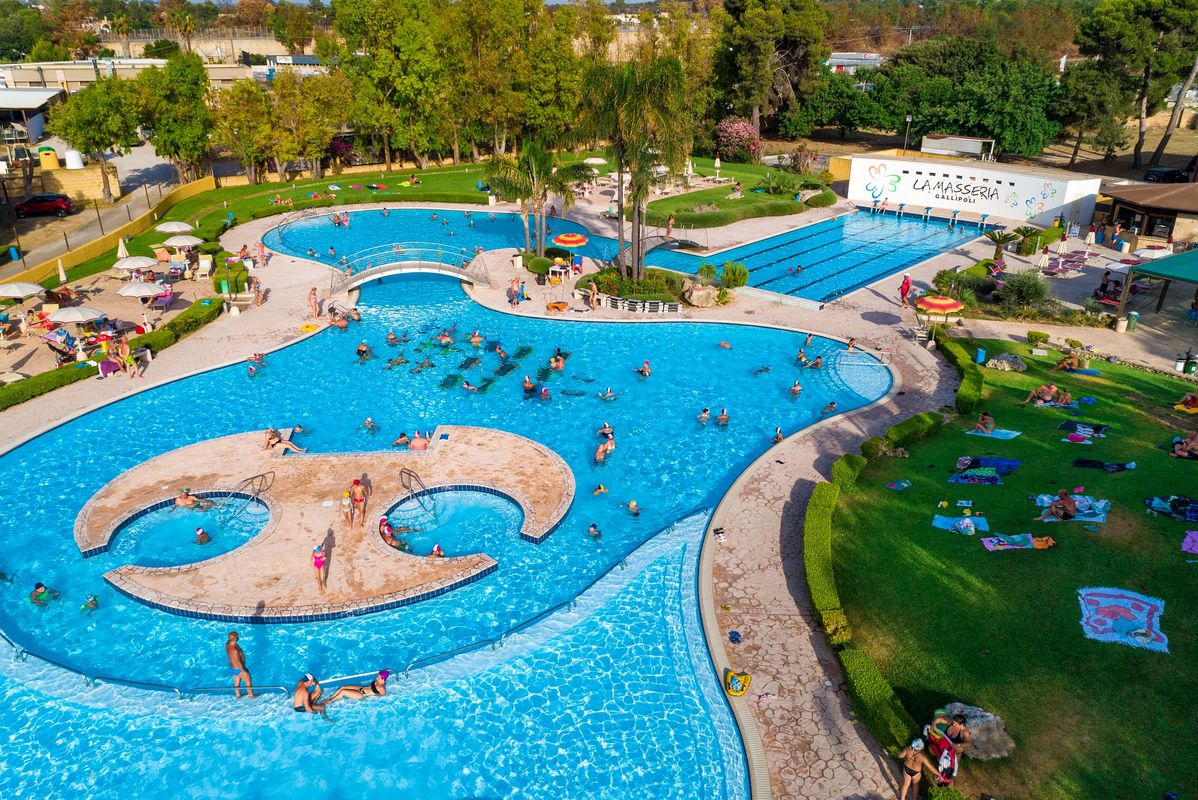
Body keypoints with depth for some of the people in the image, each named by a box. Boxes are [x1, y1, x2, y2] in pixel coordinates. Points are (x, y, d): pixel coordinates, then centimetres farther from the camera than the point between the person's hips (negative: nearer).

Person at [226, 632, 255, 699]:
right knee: (248, 682, 17)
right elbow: (238, 662, -28)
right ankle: (251, 695, 37)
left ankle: (238, 695, 49)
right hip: (238, 668, -8)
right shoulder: (234, 650, -40)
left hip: (232, 667, 8)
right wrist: (243, 670, -16)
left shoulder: (228, 643, -14)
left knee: (236, 682, 29)